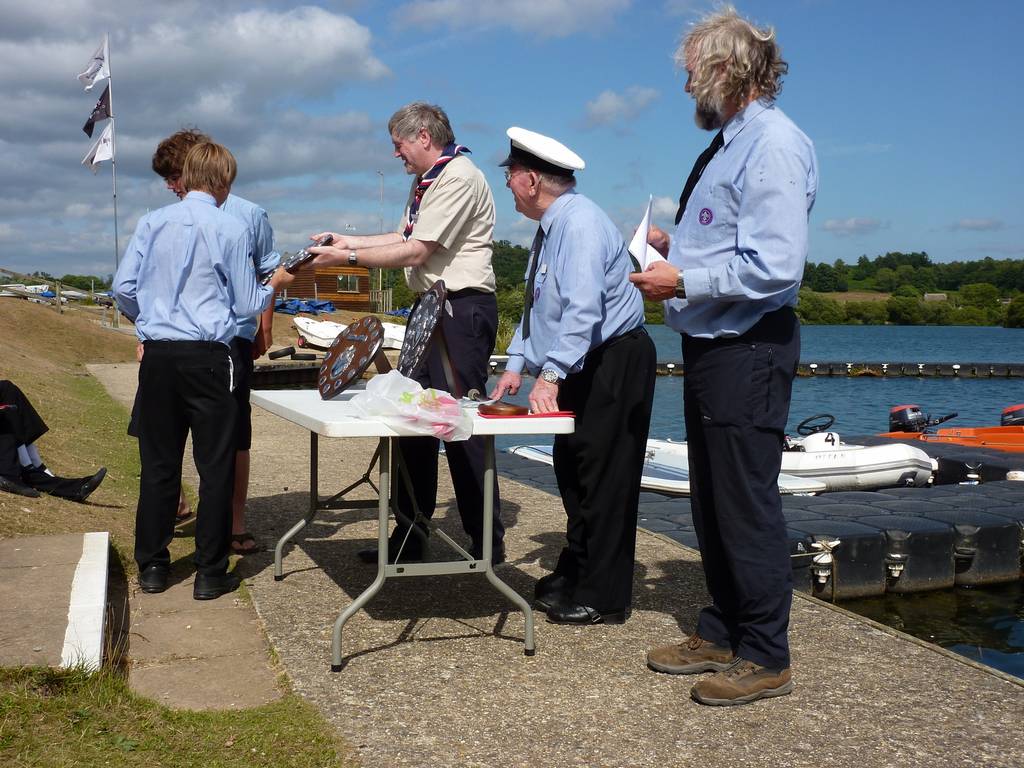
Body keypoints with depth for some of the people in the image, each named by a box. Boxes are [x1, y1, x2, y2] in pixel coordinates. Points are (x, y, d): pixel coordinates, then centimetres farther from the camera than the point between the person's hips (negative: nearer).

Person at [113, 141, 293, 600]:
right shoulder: (231, 230, -4)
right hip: (207, 358, -4)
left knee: (158, 463, 12)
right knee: (215, 466, 5)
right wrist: (274, 285, 19)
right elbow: (246, 305, -1)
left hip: (158, 356, 4)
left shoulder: (152, 223, 6)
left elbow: (123, 289, 5)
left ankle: (152, 566, 20)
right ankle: (210, 573, 9)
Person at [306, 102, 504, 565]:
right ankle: (408, 537, 19)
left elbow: (416, 252, -18)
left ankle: (487, 545, 4)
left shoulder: (458, 177, -14)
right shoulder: (425, 182, 19)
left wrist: (347, 257, -11)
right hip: (432, 307, 10)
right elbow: (406, 237, 24)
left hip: (461, 309, -10)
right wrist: (350, 240, 17)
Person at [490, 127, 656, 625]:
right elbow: (536, 306, 17)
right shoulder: (550, 227, 12)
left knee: (603, 478, -4)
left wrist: (550, 374, -34)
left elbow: (582, 310, -30)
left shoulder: (580, 223, -19)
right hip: (582, 366, 10)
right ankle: (574, 575, 28)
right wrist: (516, 365, 10)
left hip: (615, 363, -10)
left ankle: (602, 599, 5)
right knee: (572, 470, 15)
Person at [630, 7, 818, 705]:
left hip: (748, 352, -10)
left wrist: (683, 281, -18)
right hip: (711, 347, 10)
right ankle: (722, 634, 32)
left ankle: (765, 659, 14)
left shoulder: (773, 144, -16)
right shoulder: (730, 143, 15)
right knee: (711, 503, 17)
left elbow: (773, 268, -25)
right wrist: (675, 246, 10)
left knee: (747, 507, -1)